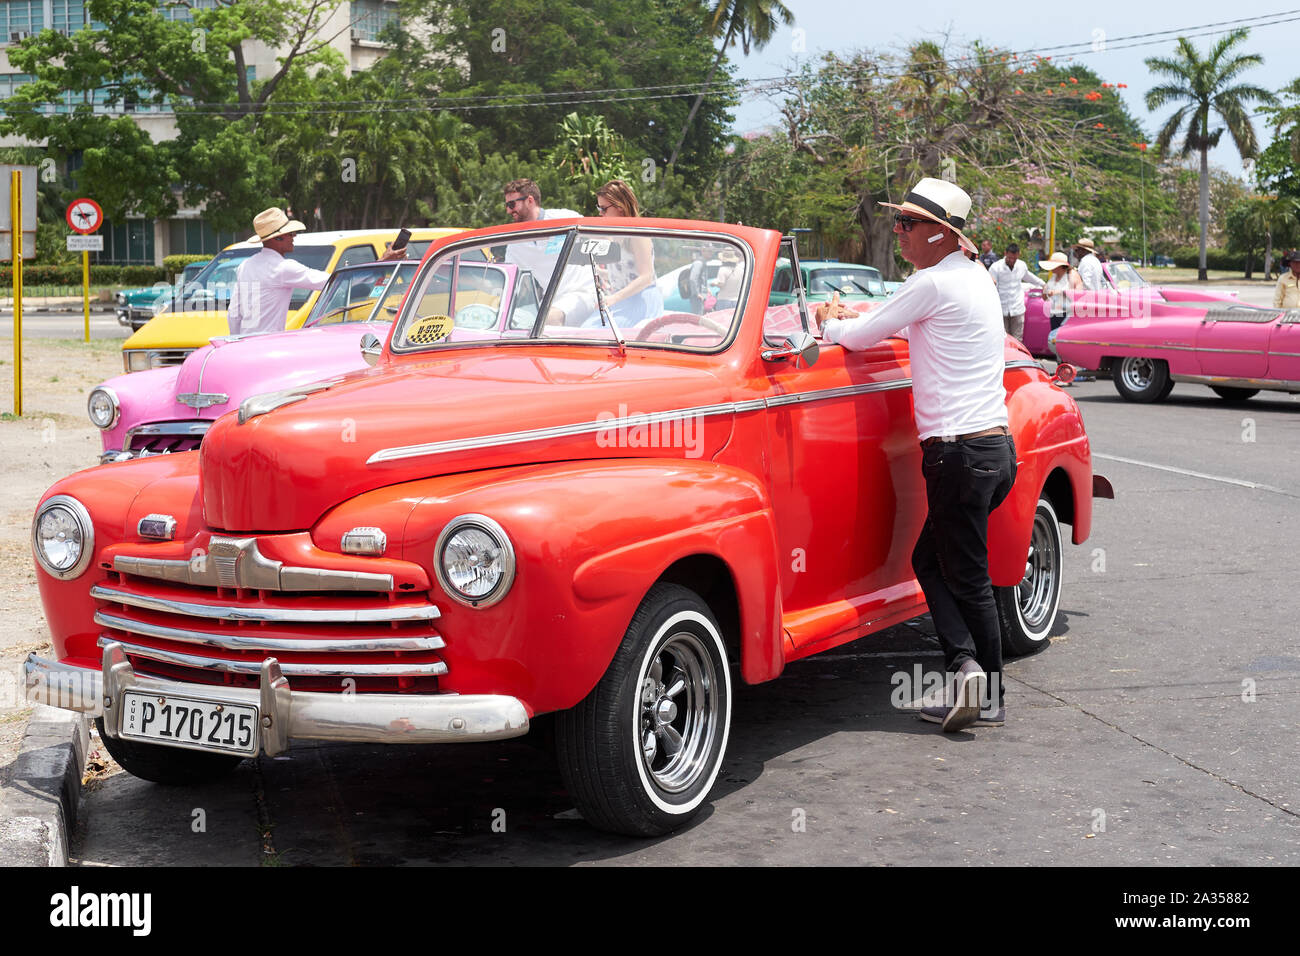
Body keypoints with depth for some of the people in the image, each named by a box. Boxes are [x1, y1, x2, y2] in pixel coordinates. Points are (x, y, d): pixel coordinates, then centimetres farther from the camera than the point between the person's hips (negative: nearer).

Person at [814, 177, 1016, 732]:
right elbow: (910, 326, 32)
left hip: (961, 452, -9)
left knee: (967, 579, -1)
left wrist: (830, 324, 14)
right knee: (931, 560, 14)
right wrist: (852, 317, 23)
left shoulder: (934, 283, -13)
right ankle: (972, 670, 10)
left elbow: (860, 338, -7)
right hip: (996, 447, 9)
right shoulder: (974, 277, 15)